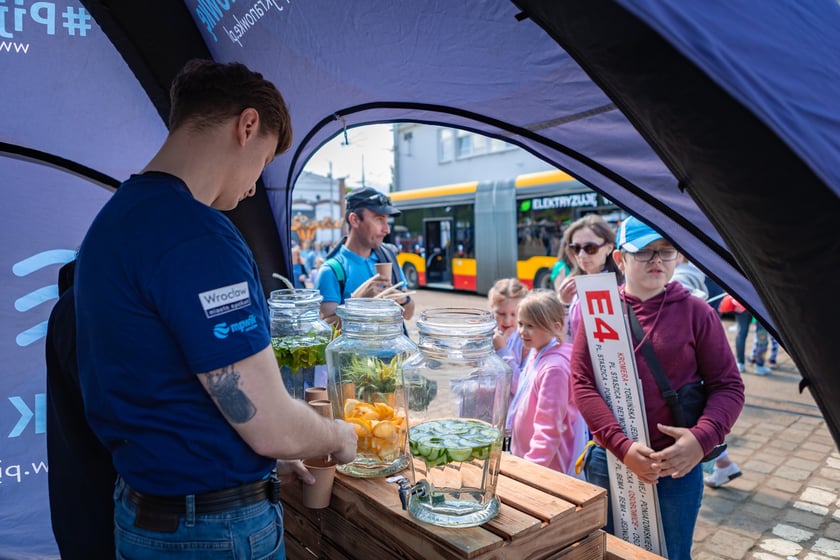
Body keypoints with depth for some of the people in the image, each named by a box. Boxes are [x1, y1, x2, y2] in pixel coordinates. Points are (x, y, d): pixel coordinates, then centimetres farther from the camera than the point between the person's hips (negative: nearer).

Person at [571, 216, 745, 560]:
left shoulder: (695, 312, -4)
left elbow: (728, 385, -2)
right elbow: (581, 383, -9)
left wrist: (702, 438, -20)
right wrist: (622, 447, -19)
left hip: (678, 464, -1)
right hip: (608, 461, 1)